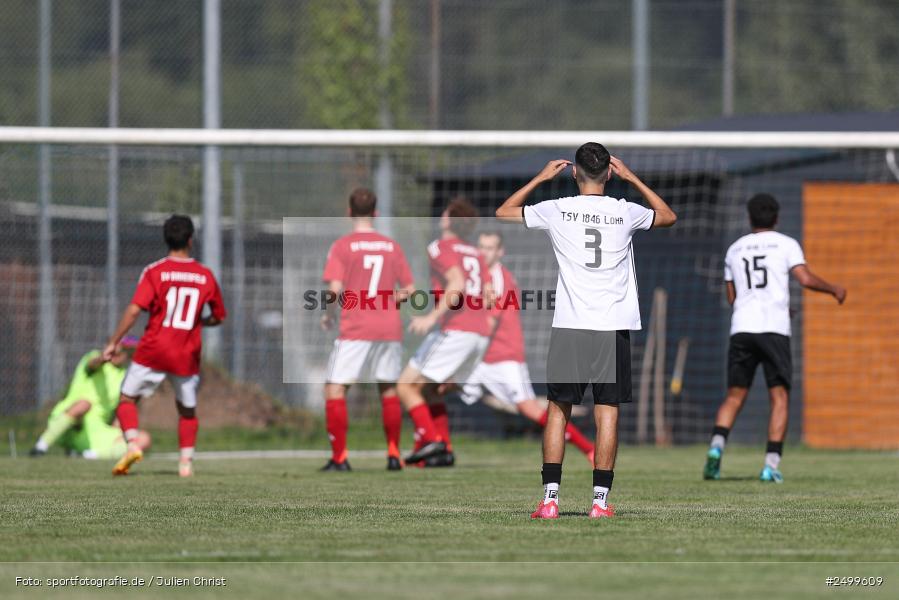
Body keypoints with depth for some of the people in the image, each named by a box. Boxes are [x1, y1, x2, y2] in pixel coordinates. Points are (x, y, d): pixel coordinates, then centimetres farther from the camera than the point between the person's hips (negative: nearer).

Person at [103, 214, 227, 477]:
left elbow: (134, 310, -14)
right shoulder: (206, 276, 4)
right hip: (187, 356, 3)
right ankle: (186, 460, 10)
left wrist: (113, 343, -10)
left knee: (127, 399, 9)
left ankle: (132, 444, -12)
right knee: (187, 409, 20)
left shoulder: (155, 272, -6)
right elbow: (218, 317, 14)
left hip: (153, 351, -3)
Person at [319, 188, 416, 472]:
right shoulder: (392, 246, 9)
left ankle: (339, 457, -7)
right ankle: (394, 455, 13)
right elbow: (409, 289, 10)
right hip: (390, 328, 4)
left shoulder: (342, 246, -4)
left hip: (356, 329, -4)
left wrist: (329, 314, 4)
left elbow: (335, 288, -13)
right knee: (389, 390, 17)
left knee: (335, 389, 1)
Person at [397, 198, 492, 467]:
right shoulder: (475, 254, 21)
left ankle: (431, 440, -17)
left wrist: (432, 317, -23)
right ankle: (444, 450, 6)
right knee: (428, 389, 19)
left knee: (406, 385, -2)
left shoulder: (441, 247, -3)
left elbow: (457, 283, -18)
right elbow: (489, 295, 15)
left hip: (454, 331, -8)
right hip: (480, 334, 8)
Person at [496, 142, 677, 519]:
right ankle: (601, 500, -2)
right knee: (607, 413, 2)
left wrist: (541, 178, 24)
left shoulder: (557, 211, -1)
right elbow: (669, 216, 25)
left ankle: (550, 498, 1)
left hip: (569, 326, 0)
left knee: (558, 410, 6)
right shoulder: (625, 212, 2)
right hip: (614, 328, 0)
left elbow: (503, 212, 17)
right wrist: (633, 179, 28)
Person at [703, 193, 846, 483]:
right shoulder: (786, 244, 6)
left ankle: (717, 444, -17)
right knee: (779, 397, 3)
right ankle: (772, 464, -7)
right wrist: (834, 290, 11)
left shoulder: (735, 249, 18)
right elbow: (806, 279, -7)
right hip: (774, 329, -3)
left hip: (741, 328, 3)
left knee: (734, 396, 8)